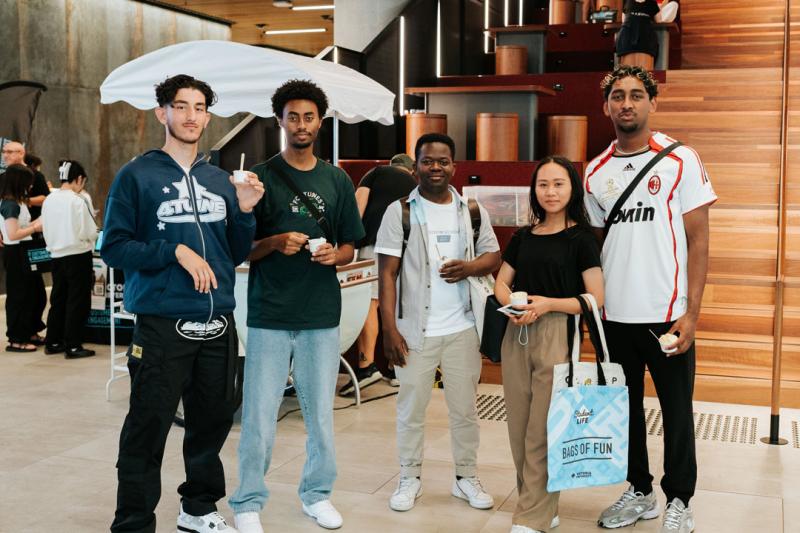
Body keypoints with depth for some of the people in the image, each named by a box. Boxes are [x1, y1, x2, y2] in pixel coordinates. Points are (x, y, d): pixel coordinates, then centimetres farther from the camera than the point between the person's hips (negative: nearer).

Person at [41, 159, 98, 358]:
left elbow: (46, 231, 9)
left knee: (58, 299, 16)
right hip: (78, 255, -6)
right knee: (77, 302, 3)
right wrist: (91, 238, 7)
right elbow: (89, 232, -13)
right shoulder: (77, 201, -16)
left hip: (57, 255, 6)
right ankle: (72, 346, 6)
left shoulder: (48, 200, 2)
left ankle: (53, 342, 23)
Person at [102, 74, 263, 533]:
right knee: (148, 429, -2)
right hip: (163, 324, -5)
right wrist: (175, 251, -15)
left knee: (213, 421, 14)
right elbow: (114, 247, -6)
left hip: (219, 325, 5)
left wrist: (244, 211, -2)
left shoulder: (221, 180, 12)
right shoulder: (137, 176, -1)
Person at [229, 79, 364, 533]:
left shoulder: (337, 180, 9)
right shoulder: (261, 177, 1)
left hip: (322, 313, 3)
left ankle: (317, 492, 28)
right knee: (260, 414, 1)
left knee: (321, 410, 10)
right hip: (269, 314, -2)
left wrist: (334, 255, -9)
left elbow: (350, 247, 12)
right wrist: (274, 244, -18)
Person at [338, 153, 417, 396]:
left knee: (369, 303, -8)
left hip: (375, 241, -3)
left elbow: (359, 200, 1)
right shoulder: (414, 185, 26)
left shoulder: (377, 172, 18)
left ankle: (367, 365, -17)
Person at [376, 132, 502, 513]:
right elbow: (387, 274, -5)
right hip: (415, 329, -2)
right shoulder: (400, 211, -2)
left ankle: (467, 478, 26)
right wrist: (389, 328, -12)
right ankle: (409, 479, 23)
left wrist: (470, 267, -14)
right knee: (411, 407, 8)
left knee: (465, 408, 12)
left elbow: (494, 256, 9)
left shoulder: (472, 211, 7)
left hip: (462, 328, 3)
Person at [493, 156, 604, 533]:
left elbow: (595, 299, -7)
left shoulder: (581, 238, -2)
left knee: (542, 431, -3)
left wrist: (548, 303, -18)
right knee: (519, 428, 9)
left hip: (556, 335, -5)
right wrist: (512, 303, -6)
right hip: (516, 334, 5)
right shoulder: (522, 237, 12)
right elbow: (501, 283, 16)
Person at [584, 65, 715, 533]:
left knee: (676, 411, 7)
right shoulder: (596, 171, 7)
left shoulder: (681, 161, -5)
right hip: (615, 317, 4)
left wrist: (691, 312, -12)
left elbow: (698, 241, -6)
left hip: (667, 314, -4)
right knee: (625, 407, 14)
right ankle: (639, 493, 31)